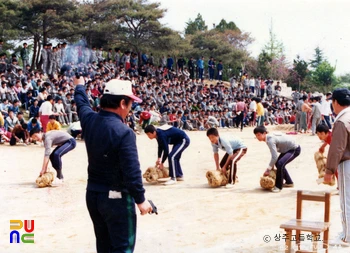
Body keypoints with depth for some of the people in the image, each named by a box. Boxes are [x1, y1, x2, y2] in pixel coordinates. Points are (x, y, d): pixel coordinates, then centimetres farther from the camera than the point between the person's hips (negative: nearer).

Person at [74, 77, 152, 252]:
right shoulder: (124, 132, -24)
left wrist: (79, 86, 43)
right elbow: (132, 171, -24)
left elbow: (82, 103, 22)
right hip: (117, 198, -8)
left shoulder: (89, 120, -2)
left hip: (92, 194, 8)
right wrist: (140, 199, -12)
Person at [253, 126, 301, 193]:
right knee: (278, 163, 21)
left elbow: (274, 157, -34)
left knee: (280, 164, -27)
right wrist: (272, 165, 6)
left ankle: (278, 186, -13)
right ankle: (289, 182, 35)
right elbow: (274, 154, 7)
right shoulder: (269, 137, -1)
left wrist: (268, 170, -26)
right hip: (288, 148, 11)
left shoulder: (270, 140, -29)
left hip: (294, 149, -11)